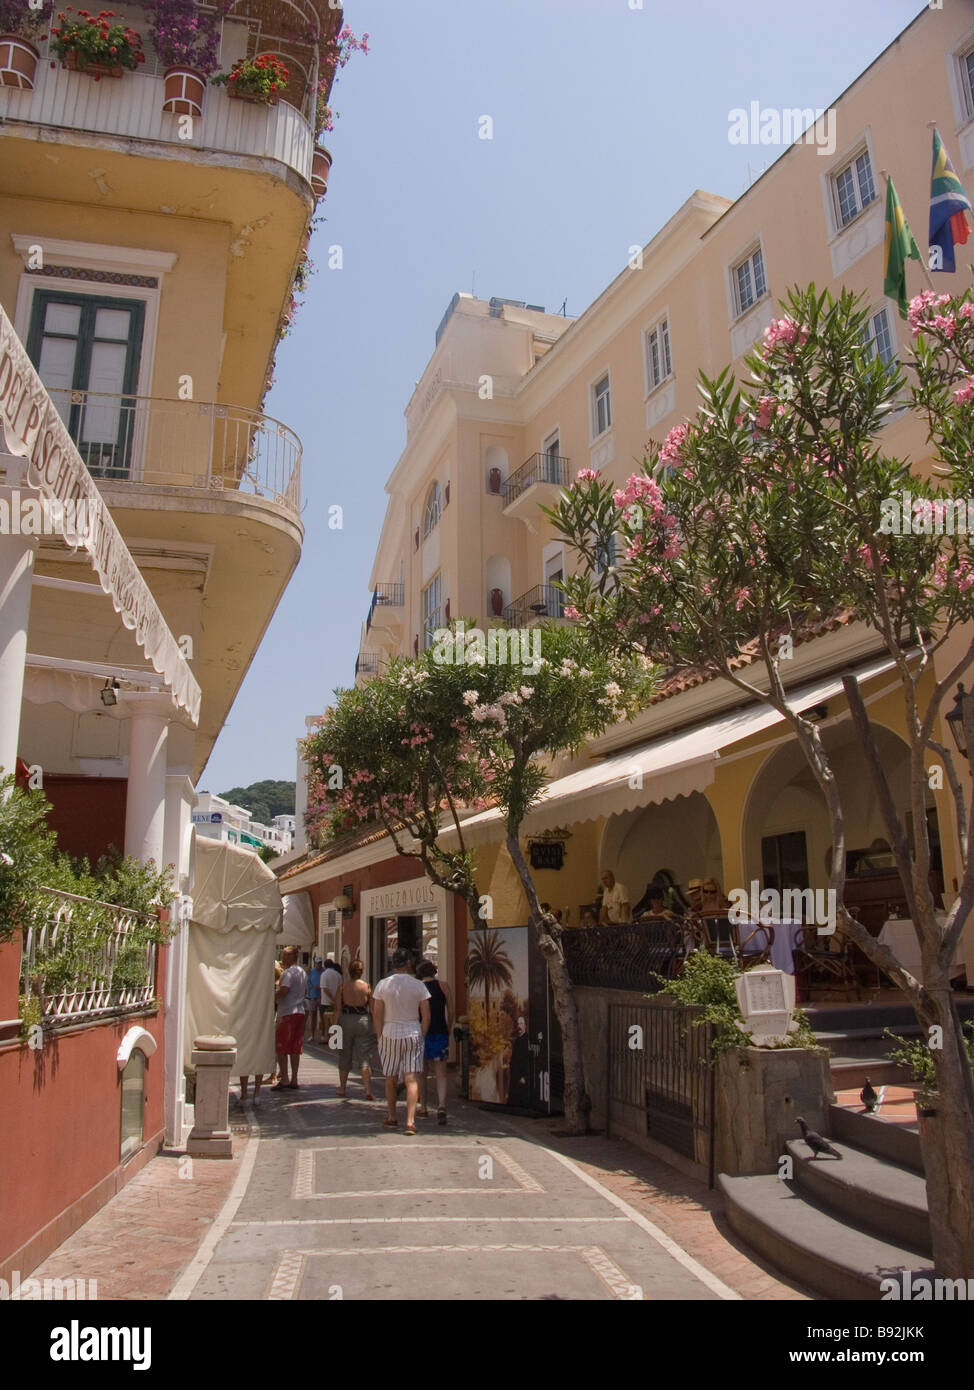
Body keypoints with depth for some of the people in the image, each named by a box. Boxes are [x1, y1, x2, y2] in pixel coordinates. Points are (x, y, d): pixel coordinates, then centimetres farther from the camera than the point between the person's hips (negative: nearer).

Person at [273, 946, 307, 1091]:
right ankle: (294, 1080, 10)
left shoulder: (288, 972, -12)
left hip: (287, 1013, -8)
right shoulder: (303, 973, 15)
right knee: (295, 1048, 9)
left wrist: (273, 997, -5)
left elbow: (284, 991, -23)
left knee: (281, 1048, -1)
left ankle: (284, 1080, -3)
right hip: (300, 1012, 8)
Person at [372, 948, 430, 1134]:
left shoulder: (383, 984, -3)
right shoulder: (419, 985, -3)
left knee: (390, 1078, 16)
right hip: (413, 1034, -1)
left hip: (390, 1034, 1)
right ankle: (410, 1121, -9)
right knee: (412, 1079, 0)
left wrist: (380, 1036, 7)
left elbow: (377, 1014, -2)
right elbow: (426, 1016, -3)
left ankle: (392, 1118, 27)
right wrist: (421, 1036, 7)